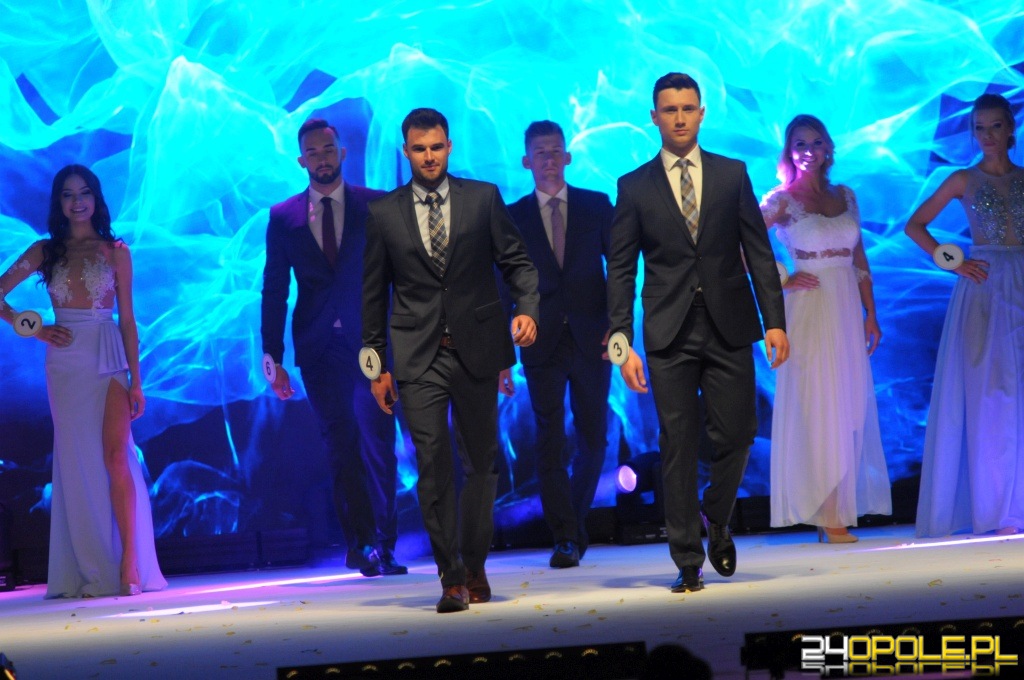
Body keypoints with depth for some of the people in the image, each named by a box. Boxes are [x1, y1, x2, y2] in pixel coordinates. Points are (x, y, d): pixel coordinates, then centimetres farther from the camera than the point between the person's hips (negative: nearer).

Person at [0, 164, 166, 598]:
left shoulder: (115, 251, 7)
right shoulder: (45, 251, 10)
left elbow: (127, 319, 5)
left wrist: (136, 381, -1)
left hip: (108, 359, -2)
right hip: (65, 363, 2)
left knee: (115, 457, -13)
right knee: (77, 463, 1)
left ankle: (129, 564, -14)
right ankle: (89, 571, 1)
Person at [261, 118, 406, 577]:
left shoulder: (378, 206, 5)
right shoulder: (283, 217, 8)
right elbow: (274, 291, 8)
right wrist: (273, 357, 2)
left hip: (370, 340, -1)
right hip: (318, 347, 2)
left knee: (376, 439, -9)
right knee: (340, 447, 4)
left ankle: (382, 545, -4)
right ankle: (358, 541, 12)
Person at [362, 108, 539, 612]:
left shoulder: (483, 198, 6)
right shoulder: (384, 213, 6)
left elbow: (517, 261, 6)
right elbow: (374, 294, 10)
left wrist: (527, 307, -13)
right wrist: (376, 363, 7)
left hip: (476, 349, 1)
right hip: (418, 358, -1)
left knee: (481, 462, 7)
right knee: (433, 466, -9)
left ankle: (474, 566, 22)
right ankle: (451, 576, -4)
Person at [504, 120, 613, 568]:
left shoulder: (597, 206, 8)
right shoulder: (513, 216, 6)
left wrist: (617, 326, -8)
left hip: (592, 340, 1)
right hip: (543, 342, -1)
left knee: (593, 440, 6)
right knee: (551, 443, -4)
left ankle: (575, 522, 26)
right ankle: (565, 538, -1)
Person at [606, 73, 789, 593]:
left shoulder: (732, 175, 8)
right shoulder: (635, 187, 5)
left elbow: (759, 252, 7)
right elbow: (620, 271, 4)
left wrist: (775, 321, -2)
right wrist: (622, 344, -4)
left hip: (729, 331, 1)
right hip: (669, 335, -1)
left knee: (735, 436, -2)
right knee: (678, 448, -1)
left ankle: (717, 523, 26)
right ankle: (688, 561, 5)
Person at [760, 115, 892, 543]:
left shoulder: (845, 197, 12)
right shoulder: (782, 201, -3)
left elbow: (860, 261, 14)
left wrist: (871, 314, 10)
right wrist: (781, 282, -9)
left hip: (847, 311, 5)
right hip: (809, 312, -5)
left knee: (851, 409, 5)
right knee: (818, 410, -5)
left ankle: (838, 512, 10)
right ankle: (827, 517, -3)